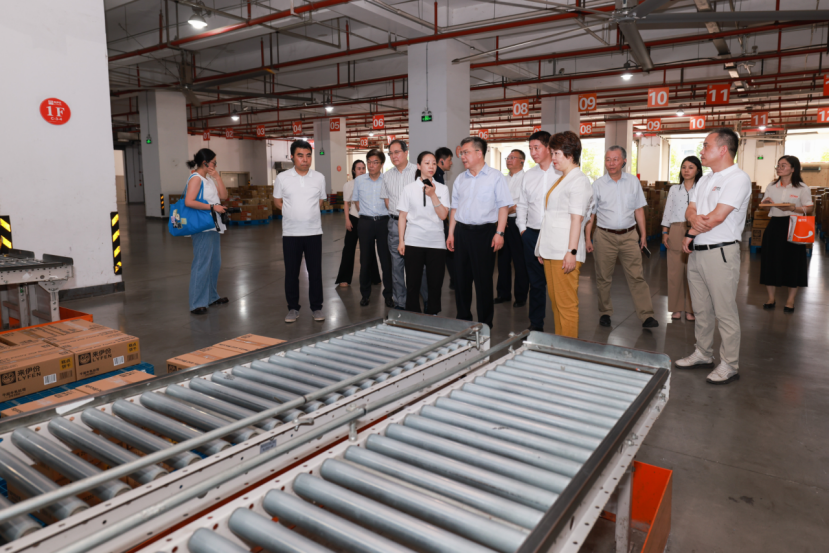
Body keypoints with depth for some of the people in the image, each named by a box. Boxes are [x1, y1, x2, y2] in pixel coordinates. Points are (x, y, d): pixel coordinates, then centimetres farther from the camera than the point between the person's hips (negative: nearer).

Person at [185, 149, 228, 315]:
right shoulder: (196, 178, -10)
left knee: (215, 263, 15)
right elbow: (189, 201, -21)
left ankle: (212, 297, 27)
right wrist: (212, 206, -21)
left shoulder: (209, 178, 17)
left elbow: (223, 196, 11)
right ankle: (197, 304, -5)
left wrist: (217, 177, 4)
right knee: (202, 264, -9)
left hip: (214, 226, 10)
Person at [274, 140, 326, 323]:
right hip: (290, 233, 0)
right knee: (291, 273, 6)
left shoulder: (319, 178, 3)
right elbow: (277, 201, 11)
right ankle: (293, 308, 18)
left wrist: (307, 213, 5)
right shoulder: (282, 178, -1)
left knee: (315, 272, 4)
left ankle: (316, 308, 16)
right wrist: (293, 212, 3)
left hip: (314, 232, 1)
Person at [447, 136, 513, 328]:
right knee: (461, 277, 8)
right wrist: (451, 233, 11)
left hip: (484, 231, -5)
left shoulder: (495, 177, -2)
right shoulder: (460, 179, 14)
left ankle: (485, 323, 9)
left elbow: (503, 206, -5)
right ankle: (463, 318, 21)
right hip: (462, 231, 5)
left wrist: (499, 233, -13)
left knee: (483, 278, -1)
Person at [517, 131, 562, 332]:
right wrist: (522, 228, 11)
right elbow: (522, 204, 19)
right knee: (536, 281, 12)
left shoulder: (562, 173, -5)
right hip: (532, 234, 5)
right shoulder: (529, 175, 12)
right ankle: (536, 324, 23)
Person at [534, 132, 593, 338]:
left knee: (566, 304, -4)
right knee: (555, 301, 13)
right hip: (551, 251, 9)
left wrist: (572, 252, -20)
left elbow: (576, 219, -15)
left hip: (565, 253, -9)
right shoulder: (561, 180, 19)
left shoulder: (579, 181, -8)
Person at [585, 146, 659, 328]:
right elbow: (590, 214, 3)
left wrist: (643, 234, 9)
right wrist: (588, 238, 0)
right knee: (603, 278, 6)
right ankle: (605, 312, 20)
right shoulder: (598, 184, 1)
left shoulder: (633, 181, 6)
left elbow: (639, 210, 11)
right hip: (605, 236, 0)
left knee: (637, 276, -2)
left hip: (629, 235, 1)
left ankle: (647, 315, 0)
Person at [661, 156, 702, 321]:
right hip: (676, 232, 2)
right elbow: (668, 211, 11)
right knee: (675, 271, 2)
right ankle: (677, 308, 13)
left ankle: (690, 309, 11)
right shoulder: (674, 189, 11)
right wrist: (665, 232, 4)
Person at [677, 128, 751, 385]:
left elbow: (716, 217, -19)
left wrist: (691, 234, -7)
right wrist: (694, 218, -13)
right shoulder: (705, 180, 17)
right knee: (701, 309, 16)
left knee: (725, 313, -1)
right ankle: (703, 354, 30)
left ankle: (729, 365, 10)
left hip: (720, 253, -8)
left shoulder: (738, 178, -12)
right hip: (696, 252, 8)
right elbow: (690, 210, 10)